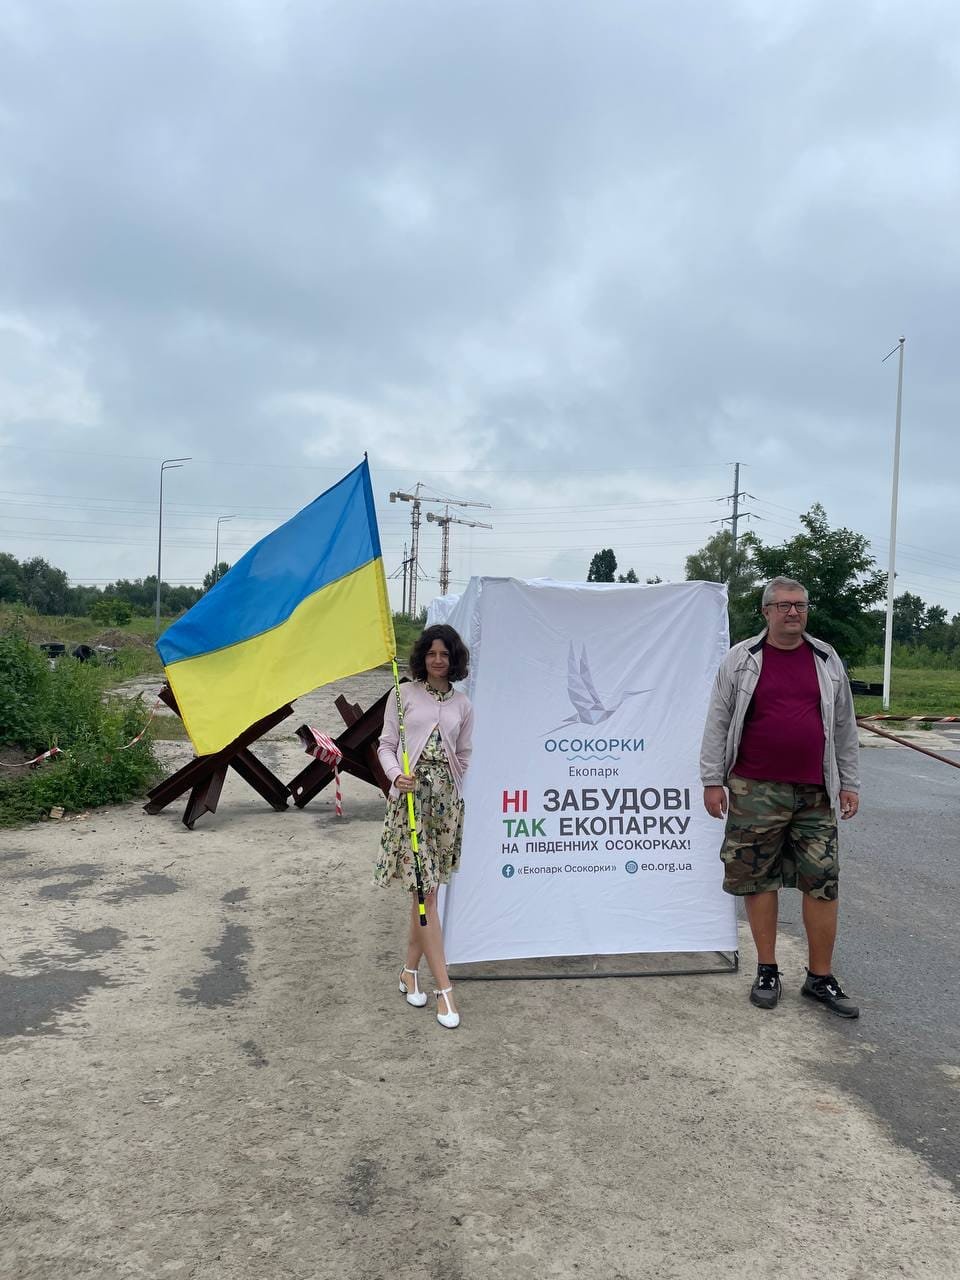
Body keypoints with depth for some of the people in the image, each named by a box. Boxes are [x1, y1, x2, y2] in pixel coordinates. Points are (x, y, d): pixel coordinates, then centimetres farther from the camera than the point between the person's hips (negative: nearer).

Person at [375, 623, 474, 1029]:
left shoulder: (462, 704, 9)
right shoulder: (404, 695, 1)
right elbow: (386, 745, 0)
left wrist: (449, 793, 13)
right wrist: (396, 776, -17)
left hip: (445, 801, 3)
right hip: (409, 798, -3)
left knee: (426, 890, 8)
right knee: (425, 892, -5)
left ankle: (410, 972, 25)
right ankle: (443, 988, -1)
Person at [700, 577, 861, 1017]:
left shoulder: (827, 660, 9)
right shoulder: (741, 660, 1)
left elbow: (844, 728, 13)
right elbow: (717, 724, 1)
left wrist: (849, 783, 10)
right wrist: (712, 781, -3)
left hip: (815, 795, 2)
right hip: (755, 793, -2)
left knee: (823, 883, 3)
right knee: (758, 880, 5)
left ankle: (820, 978, 17)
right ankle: (767, 971, 21)